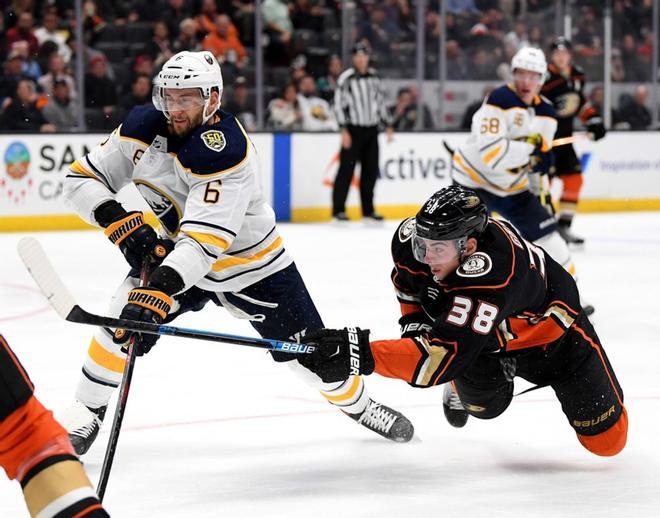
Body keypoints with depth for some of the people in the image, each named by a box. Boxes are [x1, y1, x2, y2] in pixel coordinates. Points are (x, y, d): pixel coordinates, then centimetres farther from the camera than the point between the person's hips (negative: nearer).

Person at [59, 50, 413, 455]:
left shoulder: (225, 149, -34)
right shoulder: (143, 127, -15)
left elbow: (204, 240, -42)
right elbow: (82, 179, -9)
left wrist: (159, 290, -54)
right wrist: (120, 222, -26)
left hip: (251, 263, -4)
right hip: (178, 251, 4)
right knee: (126, 315, -19)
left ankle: (358, 403, 32)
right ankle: (87, 413, -1)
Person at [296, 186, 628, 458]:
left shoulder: (491, 276, -50)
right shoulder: (414, 237, -29)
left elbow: (442, 355, -56)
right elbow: (406, 277, -1)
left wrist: (361, 354, -62)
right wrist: (414, 322, -12)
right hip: (492, 331, 6)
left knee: (608, 439, 0)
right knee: (483, 403, -8)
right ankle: (462, 388, 26)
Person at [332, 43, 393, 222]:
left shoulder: (374, 77, 11)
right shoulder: (346, 78, -7)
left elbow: (380, 102, 19)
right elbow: (339, 104, -10)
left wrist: (388, 125, 15)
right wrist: (344, 131, -15)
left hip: (371, 130, 6)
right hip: (353, 129, -6)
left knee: (370, 170, 7)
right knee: (347, 169, -5)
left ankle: (368, 209, 15)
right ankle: (338, 209, -1)